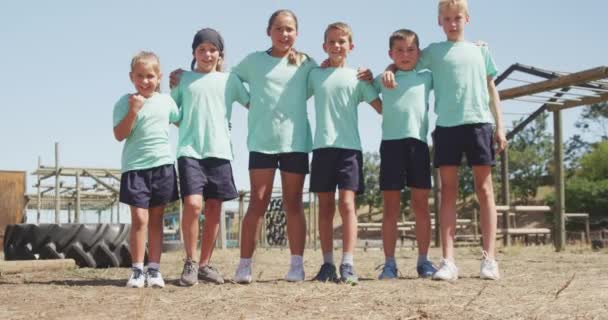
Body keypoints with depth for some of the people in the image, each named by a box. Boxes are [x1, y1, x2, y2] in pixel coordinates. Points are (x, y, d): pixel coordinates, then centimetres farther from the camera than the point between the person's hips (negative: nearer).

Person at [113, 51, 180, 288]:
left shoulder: (166, 101, 8)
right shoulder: (125, 102, -2)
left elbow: (180, 122, 26)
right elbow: (119, 135, -11)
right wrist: (133, 110, -19)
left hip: (163, 165, 3)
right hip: (135, 167, -3)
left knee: (156, 220, 8)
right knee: (139, 219, -9)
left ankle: (154, 269, 12)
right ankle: (137, 270, -1)